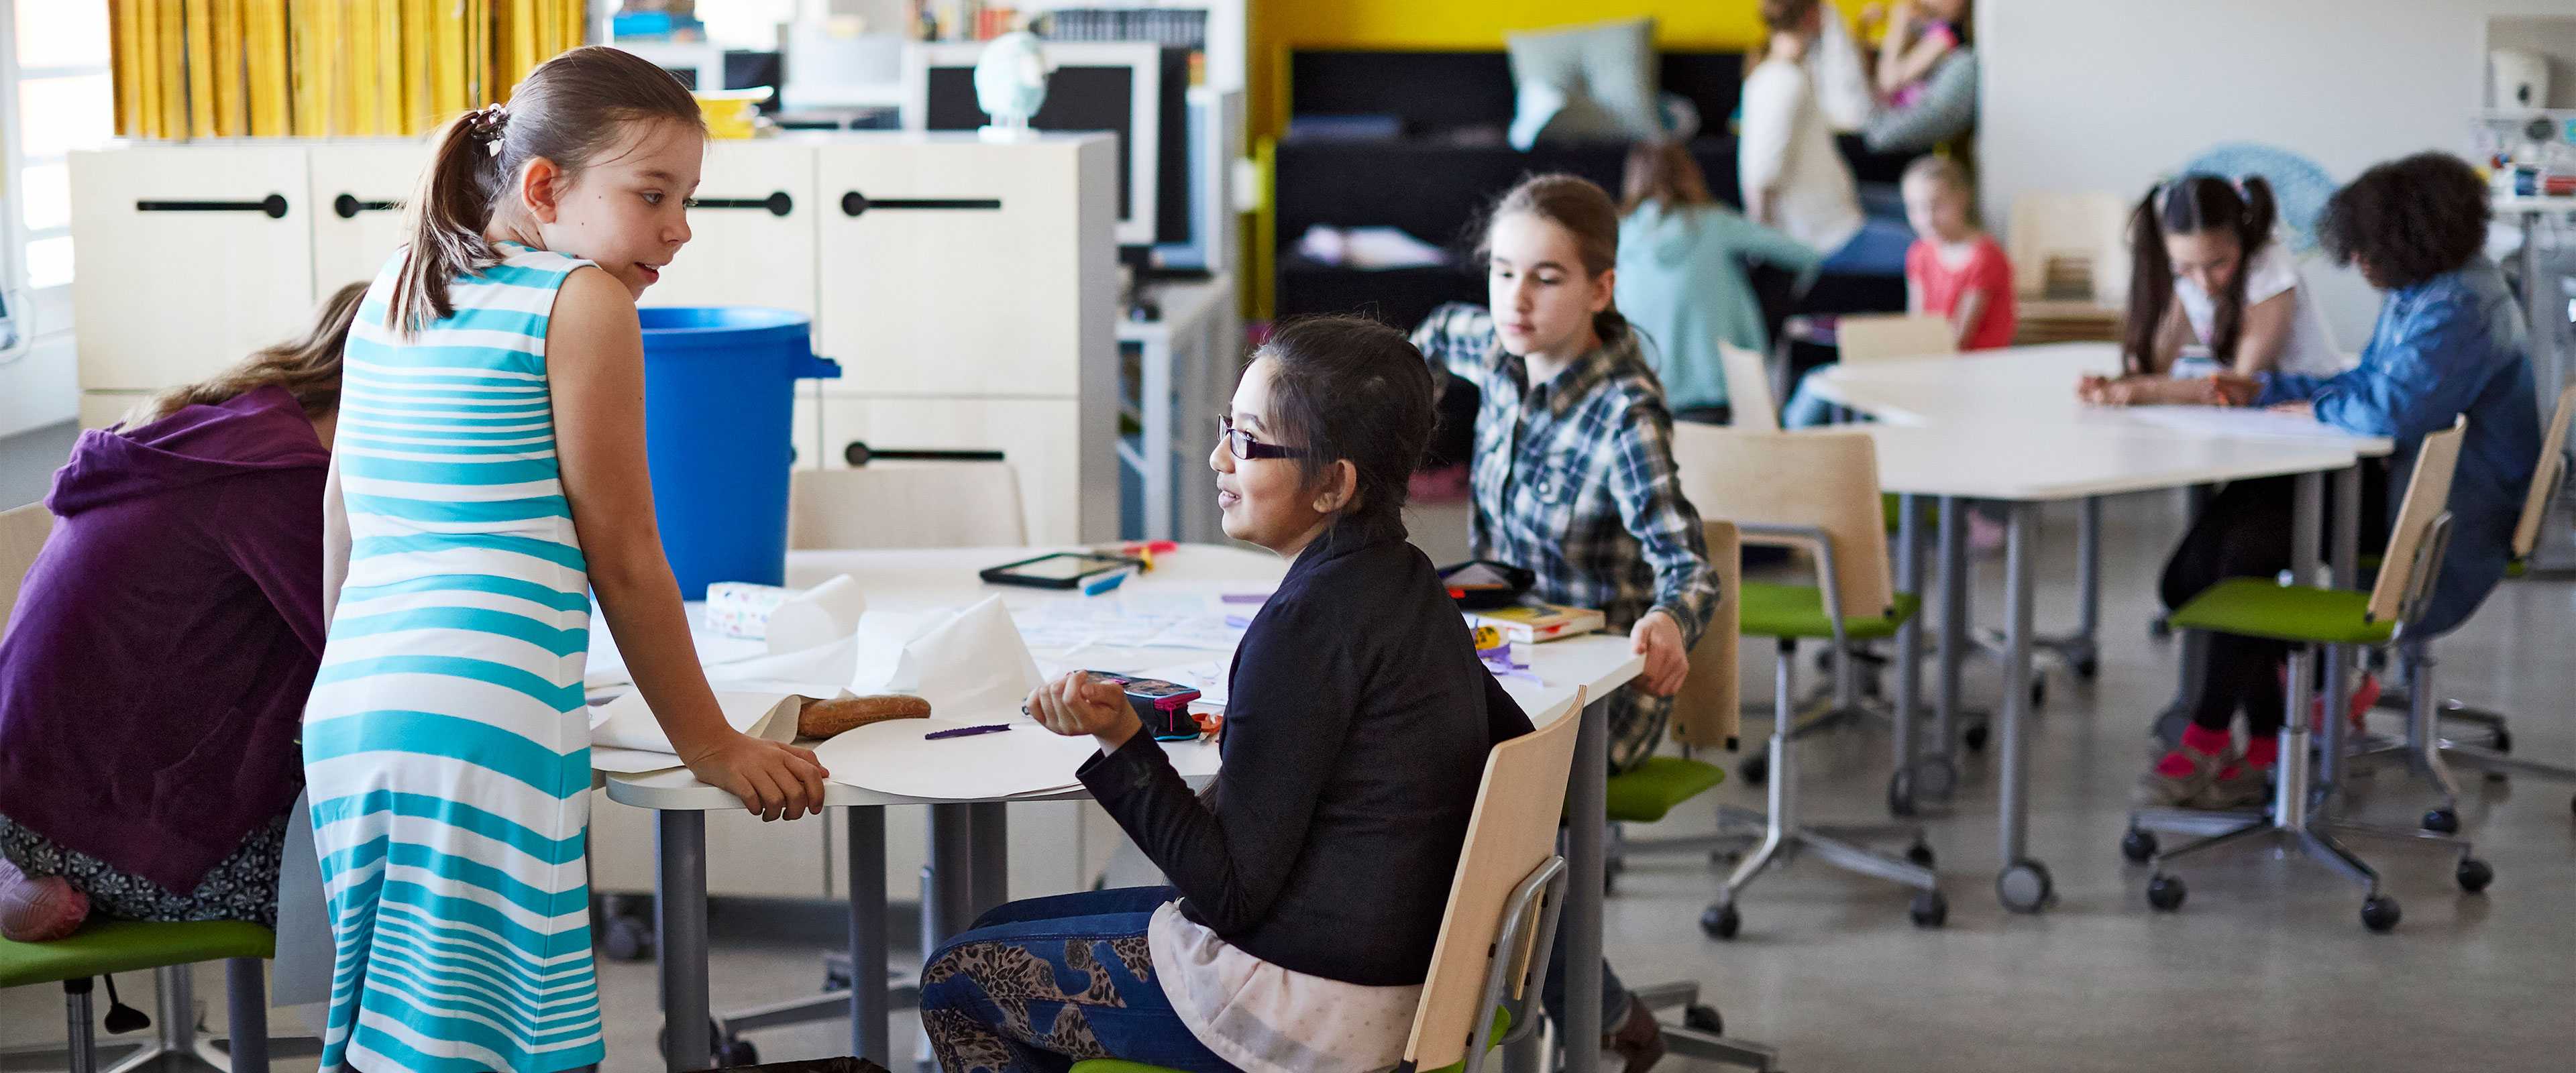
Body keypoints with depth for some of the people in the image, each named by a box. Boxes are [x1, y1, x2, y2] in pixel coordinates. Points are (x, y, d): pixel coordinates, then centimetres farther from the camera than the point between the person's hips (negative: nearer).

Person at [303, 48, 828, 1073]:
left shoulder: (387, 296, 18)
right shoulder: (582, 303, -2)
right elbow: (622, 561, 0)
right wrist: (709, 744, 9)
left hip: (344, 718, 7)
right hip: (484, 729, -7)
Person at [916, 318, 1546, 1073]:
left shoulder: (1308, 623, -24)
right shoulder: (1408, 582, 3)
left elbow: (1230, 892, -22)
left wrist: (1121, 738, -28)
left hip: (1302, 1008, -10)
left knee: (956, 981, 7)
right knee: (1005, 928, 22)